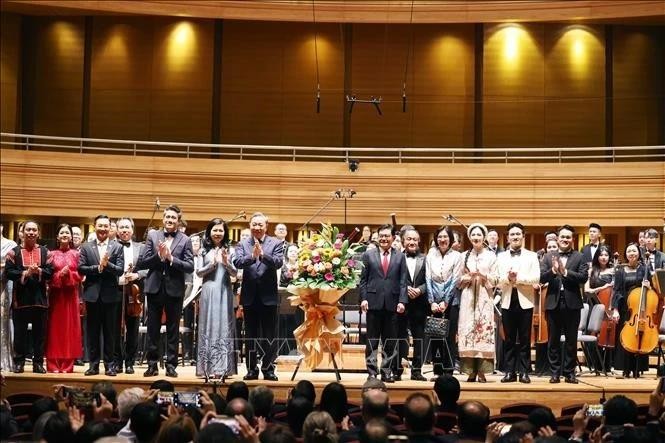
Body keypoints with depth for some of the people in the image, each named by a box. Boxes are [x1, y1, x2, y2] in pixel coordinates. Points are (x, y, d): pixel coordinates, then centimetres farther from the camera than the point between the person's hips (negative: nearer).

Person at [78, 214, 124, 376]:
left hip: (110, 295, -1)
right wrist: (98, 267, -15)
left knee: (110, 331, 2)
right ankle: (93, 364, 10)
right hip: (92, 294, 1)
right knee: (92, 331, 5)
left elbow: (120, 270, -4)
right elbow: (81, 268, -3)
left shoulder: (117, 247, 5)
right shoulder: (86, 247, 7)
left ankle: (109, 364, 7)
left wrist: (107, 264, -20)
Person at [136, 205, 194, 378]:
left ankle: (171, 365, 11)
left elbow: (190, 266, -7)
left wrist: (171, 258, -17)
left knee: (173, 330, 5)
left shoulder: (185, 240, 1)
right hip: (155, 288, 1)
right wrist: (159, 255, -16)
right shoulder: (153, 236, 5)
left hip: (174, 290, -1)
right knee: (153, 329, 7)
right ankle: (152, 364, 14)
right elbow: (142, 262, -1)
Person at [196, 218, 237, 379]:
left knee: (224, 327, 2)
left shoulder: (228, 249, 7)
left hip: (225, 292, 1)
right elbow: (198, 272, 1)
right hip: (209, 292, -1)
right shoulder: (204, 250, 4)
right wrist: (212, 264, -13)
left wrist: (226, 263, -14)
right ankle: (209, 368, 2)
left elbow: (234, 273, 4)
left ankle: (223, 367, 6)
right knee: (209, 327, 0)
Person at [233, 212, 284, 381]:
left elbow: (278, 262, -14)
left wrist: (262, 255, -30)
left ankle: (268, 369, 10)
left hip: (269, 295, -2)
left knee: (270, 336, 2)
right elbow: (237, 263, -10)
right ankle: (251, 369, 15)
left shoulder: (276, 243, 1)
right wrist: (252, 256, -28)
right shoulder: (243, 244, 6)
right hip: (250, 296, 2)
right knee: (250, 335, 8)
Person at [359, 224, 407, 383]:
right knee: (372, 340, 3)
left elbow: (403, 281, 4)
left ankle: (387, 372, 11)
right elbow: (363, 279, 5)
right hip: (373, 302, -1)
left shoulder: (400, 256, 8)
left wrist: (402, 301, -5)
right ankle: (372, 372, 9)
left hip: (392, 304, 1)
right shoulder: (368, 255, 6)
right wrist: (363, 298, -5)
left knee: (390, 341, 5)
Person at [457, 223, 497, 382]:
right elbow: (459, 280, 11)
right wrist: (469, 277, -8)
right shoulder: (465, 256, 12)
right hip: (468, 297, 2)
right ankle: (470, 371, -2)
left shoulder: (491, 256, 7)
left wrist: (483, 276, -13)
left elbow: (494, 279, 3)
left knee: (484, 329, -8)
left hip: (485, 298, -1)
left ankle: (482, 371, -6)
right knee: (467, 330, -5)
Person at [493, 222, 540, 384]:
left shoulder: (532, 256, 6)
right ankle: (509, 372, 7)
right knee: (509, 340, 4)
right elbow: (497, 281, 3)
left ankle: (524, 372, 5)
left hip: (525, 302, -2)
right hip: (508, 302, 2)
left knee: (525, 340, 1)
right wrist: (507, 278, -16)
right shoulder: (501, 257, 12)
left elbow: (536, 279, -6)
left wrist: (518, 278, -14)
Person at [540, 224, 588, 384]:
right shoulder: (549, 257, 6)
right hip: (553, 302, 1)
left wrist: (565, 272, -19)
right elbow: (541, 277, -3)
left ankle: (569, 372, 12)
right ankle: (555, 372, 13)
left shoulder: (579, 257, 3)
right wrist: (553, 270, -21)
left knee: (571, 340, 6)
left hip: (572, 303, -1)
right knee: (553, 340, 6)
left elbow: (584, 277, -10)